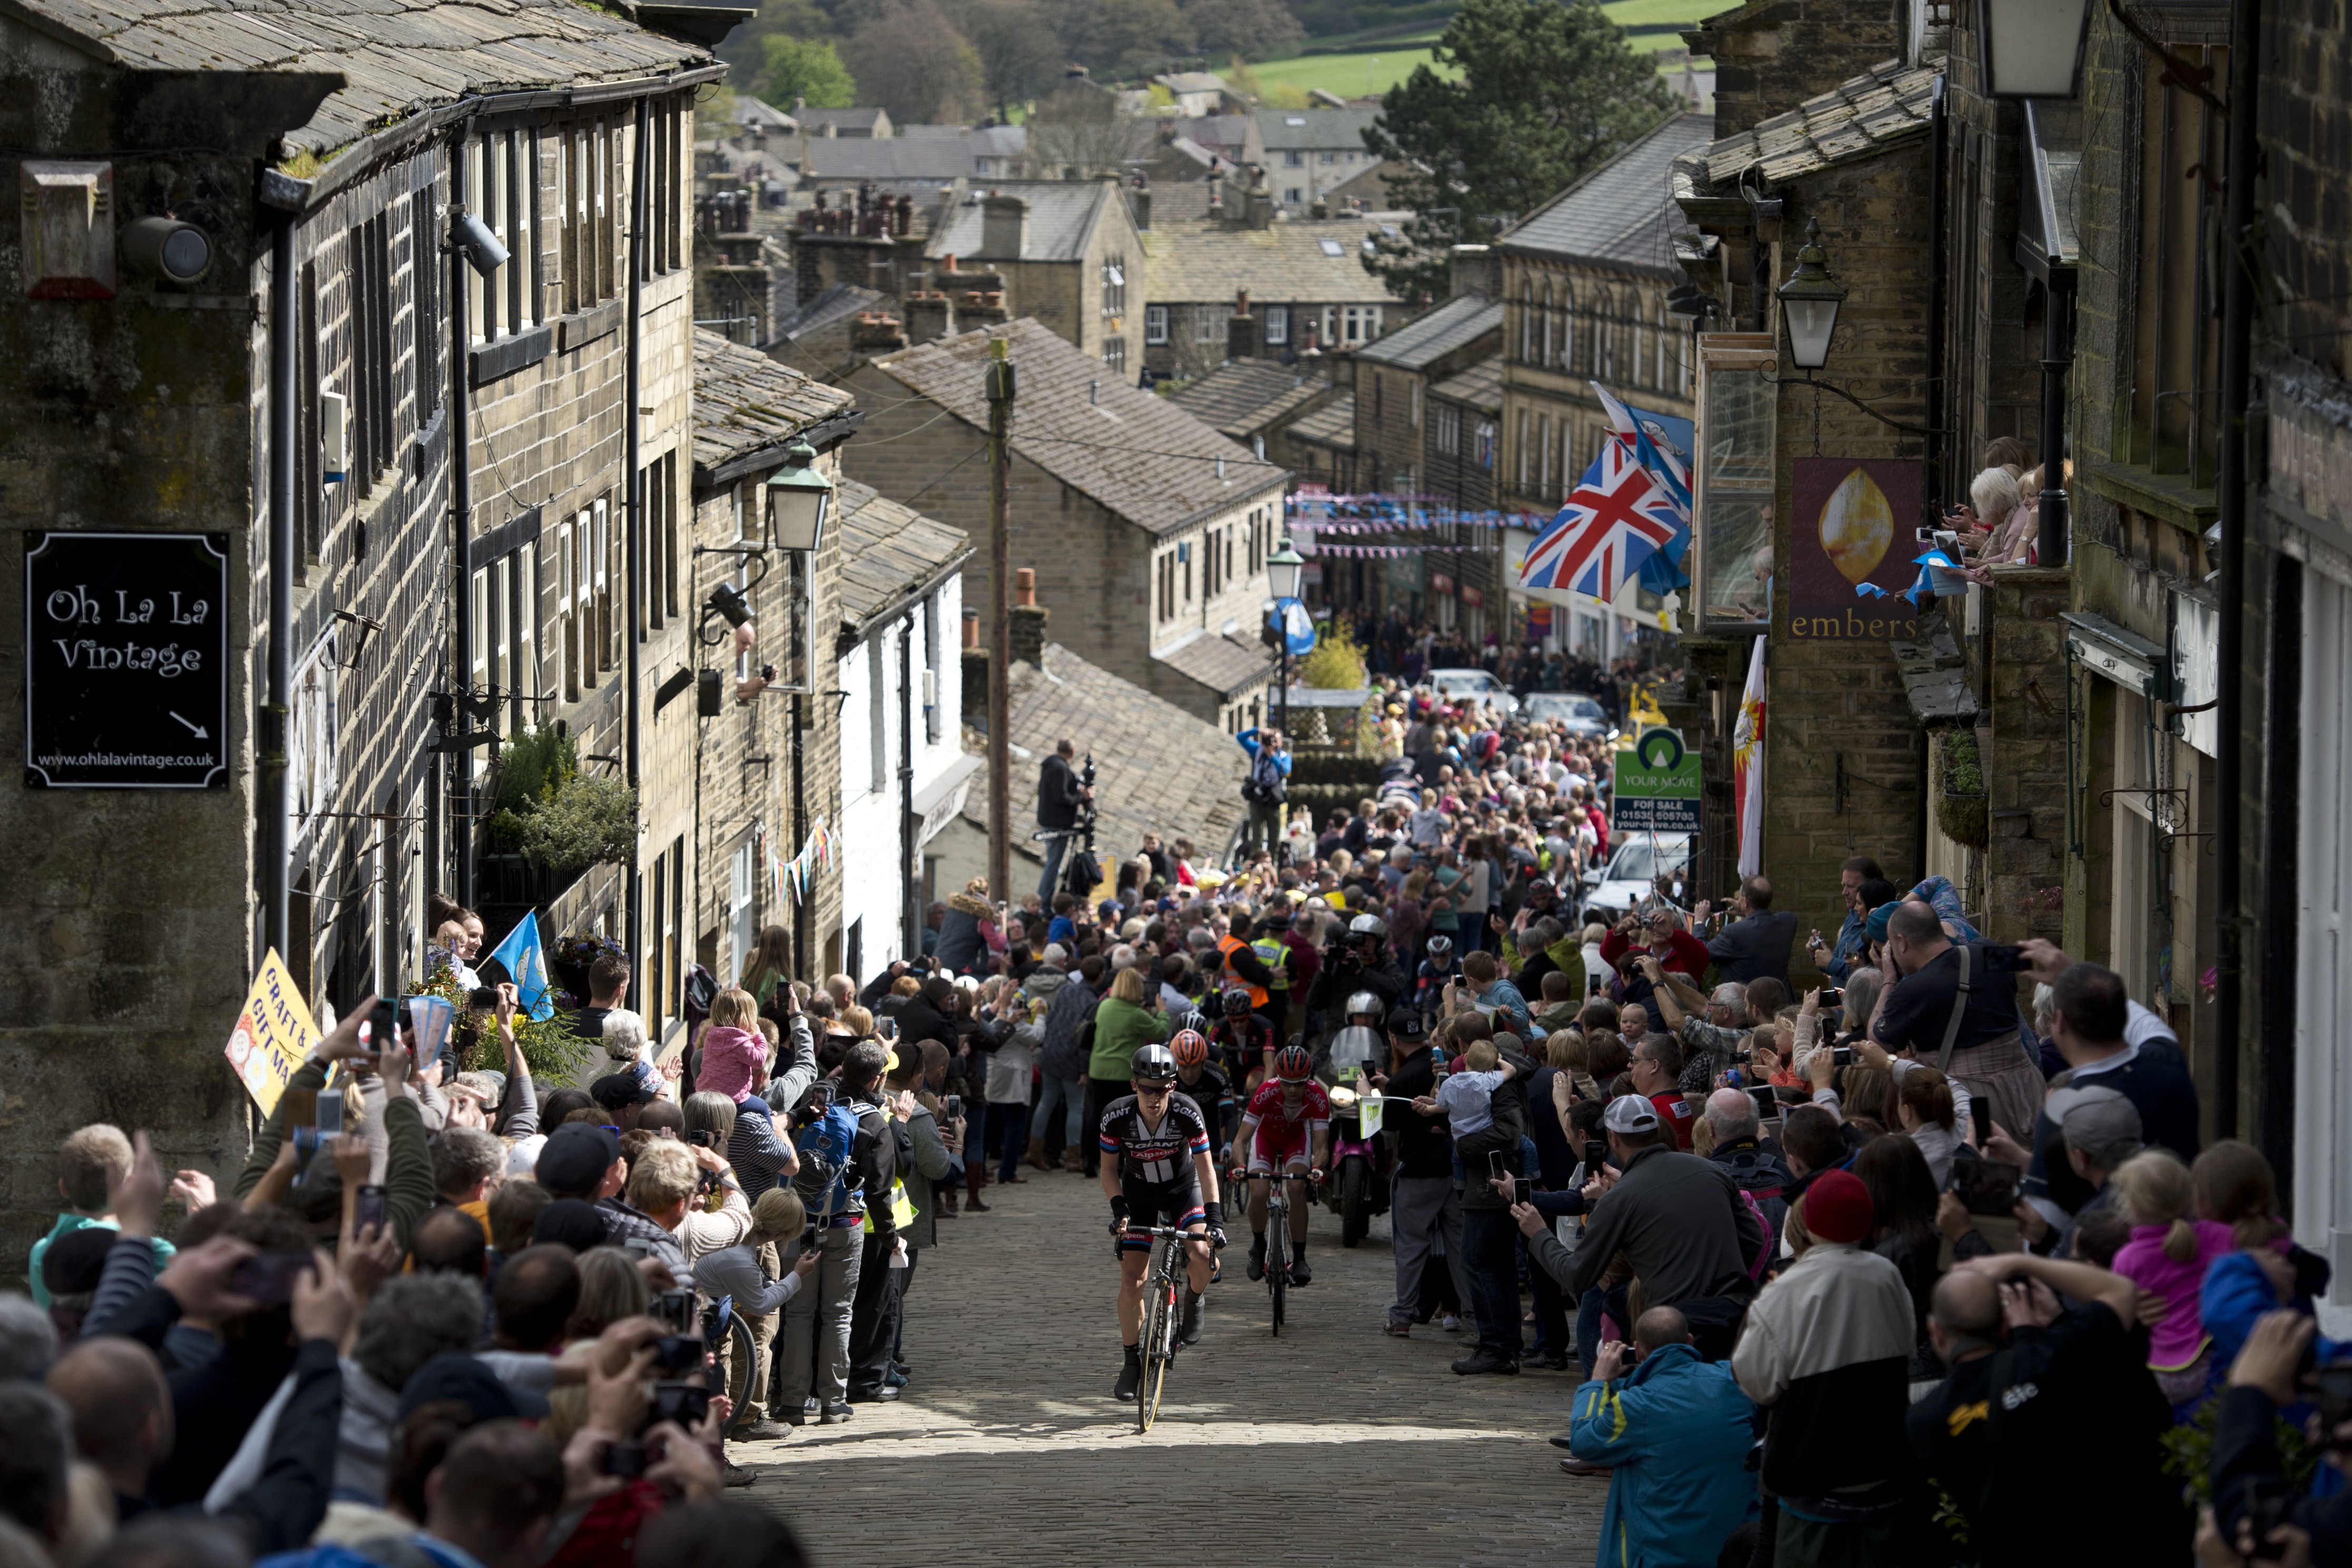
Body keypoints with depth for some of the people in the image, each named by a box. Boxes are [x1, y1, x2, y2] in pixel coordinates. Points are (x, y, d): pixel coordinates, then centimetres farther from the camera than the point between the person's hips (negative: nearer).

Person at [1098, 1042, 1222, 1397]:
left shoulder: (1187, 1113, -28)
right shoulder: (1116, 1117, -26)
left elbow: (1205, 1167, -21)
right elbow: (1109, 1169, -11)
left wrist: (1215, 1217, -31)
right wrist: (1119, 1210, -25)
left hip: (1182, 1186, -1)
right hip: (1138, 1191, 1)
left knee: (1202, 1254, -27)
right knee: (1132, 1280, -7)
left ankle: (1193, 1301, 7)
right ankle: (1131, 1362, 8)